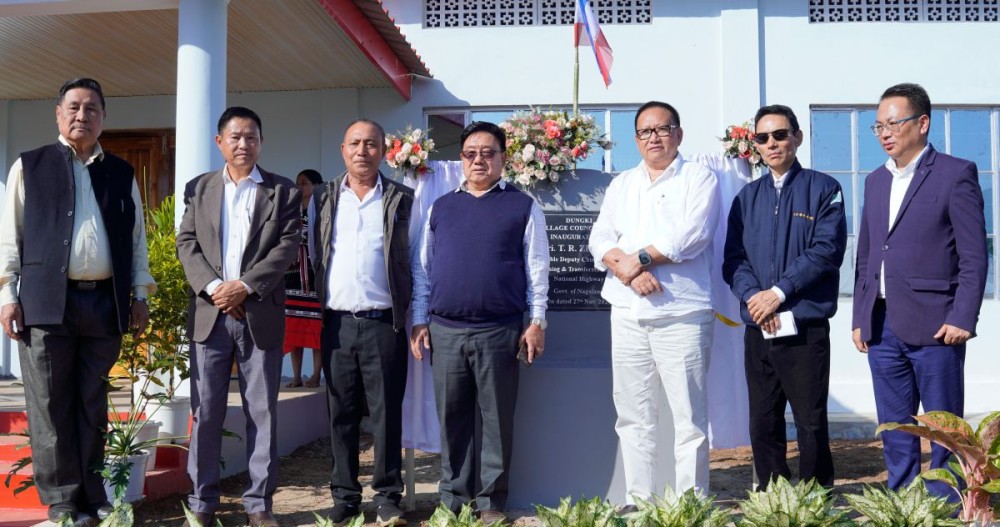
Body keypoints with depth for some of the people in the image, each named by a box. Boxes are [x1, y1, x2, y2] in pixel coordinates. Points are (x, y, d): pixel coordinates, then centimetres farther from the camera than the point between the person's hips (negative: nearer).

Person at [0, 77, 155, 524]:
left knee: (93, 407, 8)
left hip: (105, 303, 2)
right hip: (47, 302, -2)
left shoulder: (122, 174, 14)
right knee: (51, 406, 2)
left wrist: (139, 295, 9)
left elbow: (136, 239, 15)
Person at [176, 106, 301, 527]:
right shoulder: (198, 188, 13)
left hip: (261, 314, -1)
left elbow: (287, 246, -3)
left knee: (262, 411, 3)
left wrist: (245, 286, -13)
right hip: (209, 313, 1)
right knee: (206, 411, 4)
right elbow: (187, 243, 6)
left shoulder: (283, 191, 6)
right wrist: (213, 286, -10)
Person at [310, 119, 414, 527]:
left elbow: (416, 259, 3)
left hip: (384, 323, -2)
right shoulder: (324, 198, 11)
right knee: (341, 414, 8)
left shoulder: (402, 199, 4)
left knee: (386, 413, 2)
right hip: (336, 322, 2)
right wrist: (315, 303, 2)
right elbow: (313, 254, 11)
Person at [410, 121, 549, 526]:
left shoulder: (523, 206, 4)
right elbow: (422, 267, 13)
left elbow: (537, 267, 2)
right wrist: (419, 320, 7)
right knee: (452, 418, 9)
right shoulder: (440, 207, 12)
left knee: (496, 418, 4)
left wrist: (537, 321, -3)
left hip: (500, 330, -2)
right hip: (445, 330, 3)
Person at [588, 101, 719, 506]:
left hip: (682, 313, -4)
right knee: (633, 415, 8)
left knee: (689, 417, -2)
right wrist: (627, 269, -10)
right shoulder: (621, 185, 18)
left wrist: (640, 256, -11)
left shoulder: (699, 179, 4)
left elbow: (692, 235, -11)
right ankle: (637, 500, 17)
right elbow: (600, 238, 8)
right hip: (627, 313, 5)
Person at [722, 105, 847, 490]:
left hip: (805, 328, -4)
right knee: (763, 425, 9)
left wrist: (779, 292, -15)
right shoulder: (747, 197, 15)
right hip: (757, 328, 4)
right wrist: (753, 296, -11)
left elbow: (827, 250, -9)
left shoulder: (823, 190, 3)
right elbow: (733, 258, 7)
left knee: (812, 424, 0)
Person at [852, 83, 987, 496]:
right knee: (894, 431, 11)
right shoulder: (876, 181, 16)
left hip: (933, 326, -6)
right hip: (882, 327, 6)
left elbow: (974, 257, -7)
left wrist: (962, 318, -13)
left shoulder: (956, 174, -2)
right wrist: (860, 319, 12)